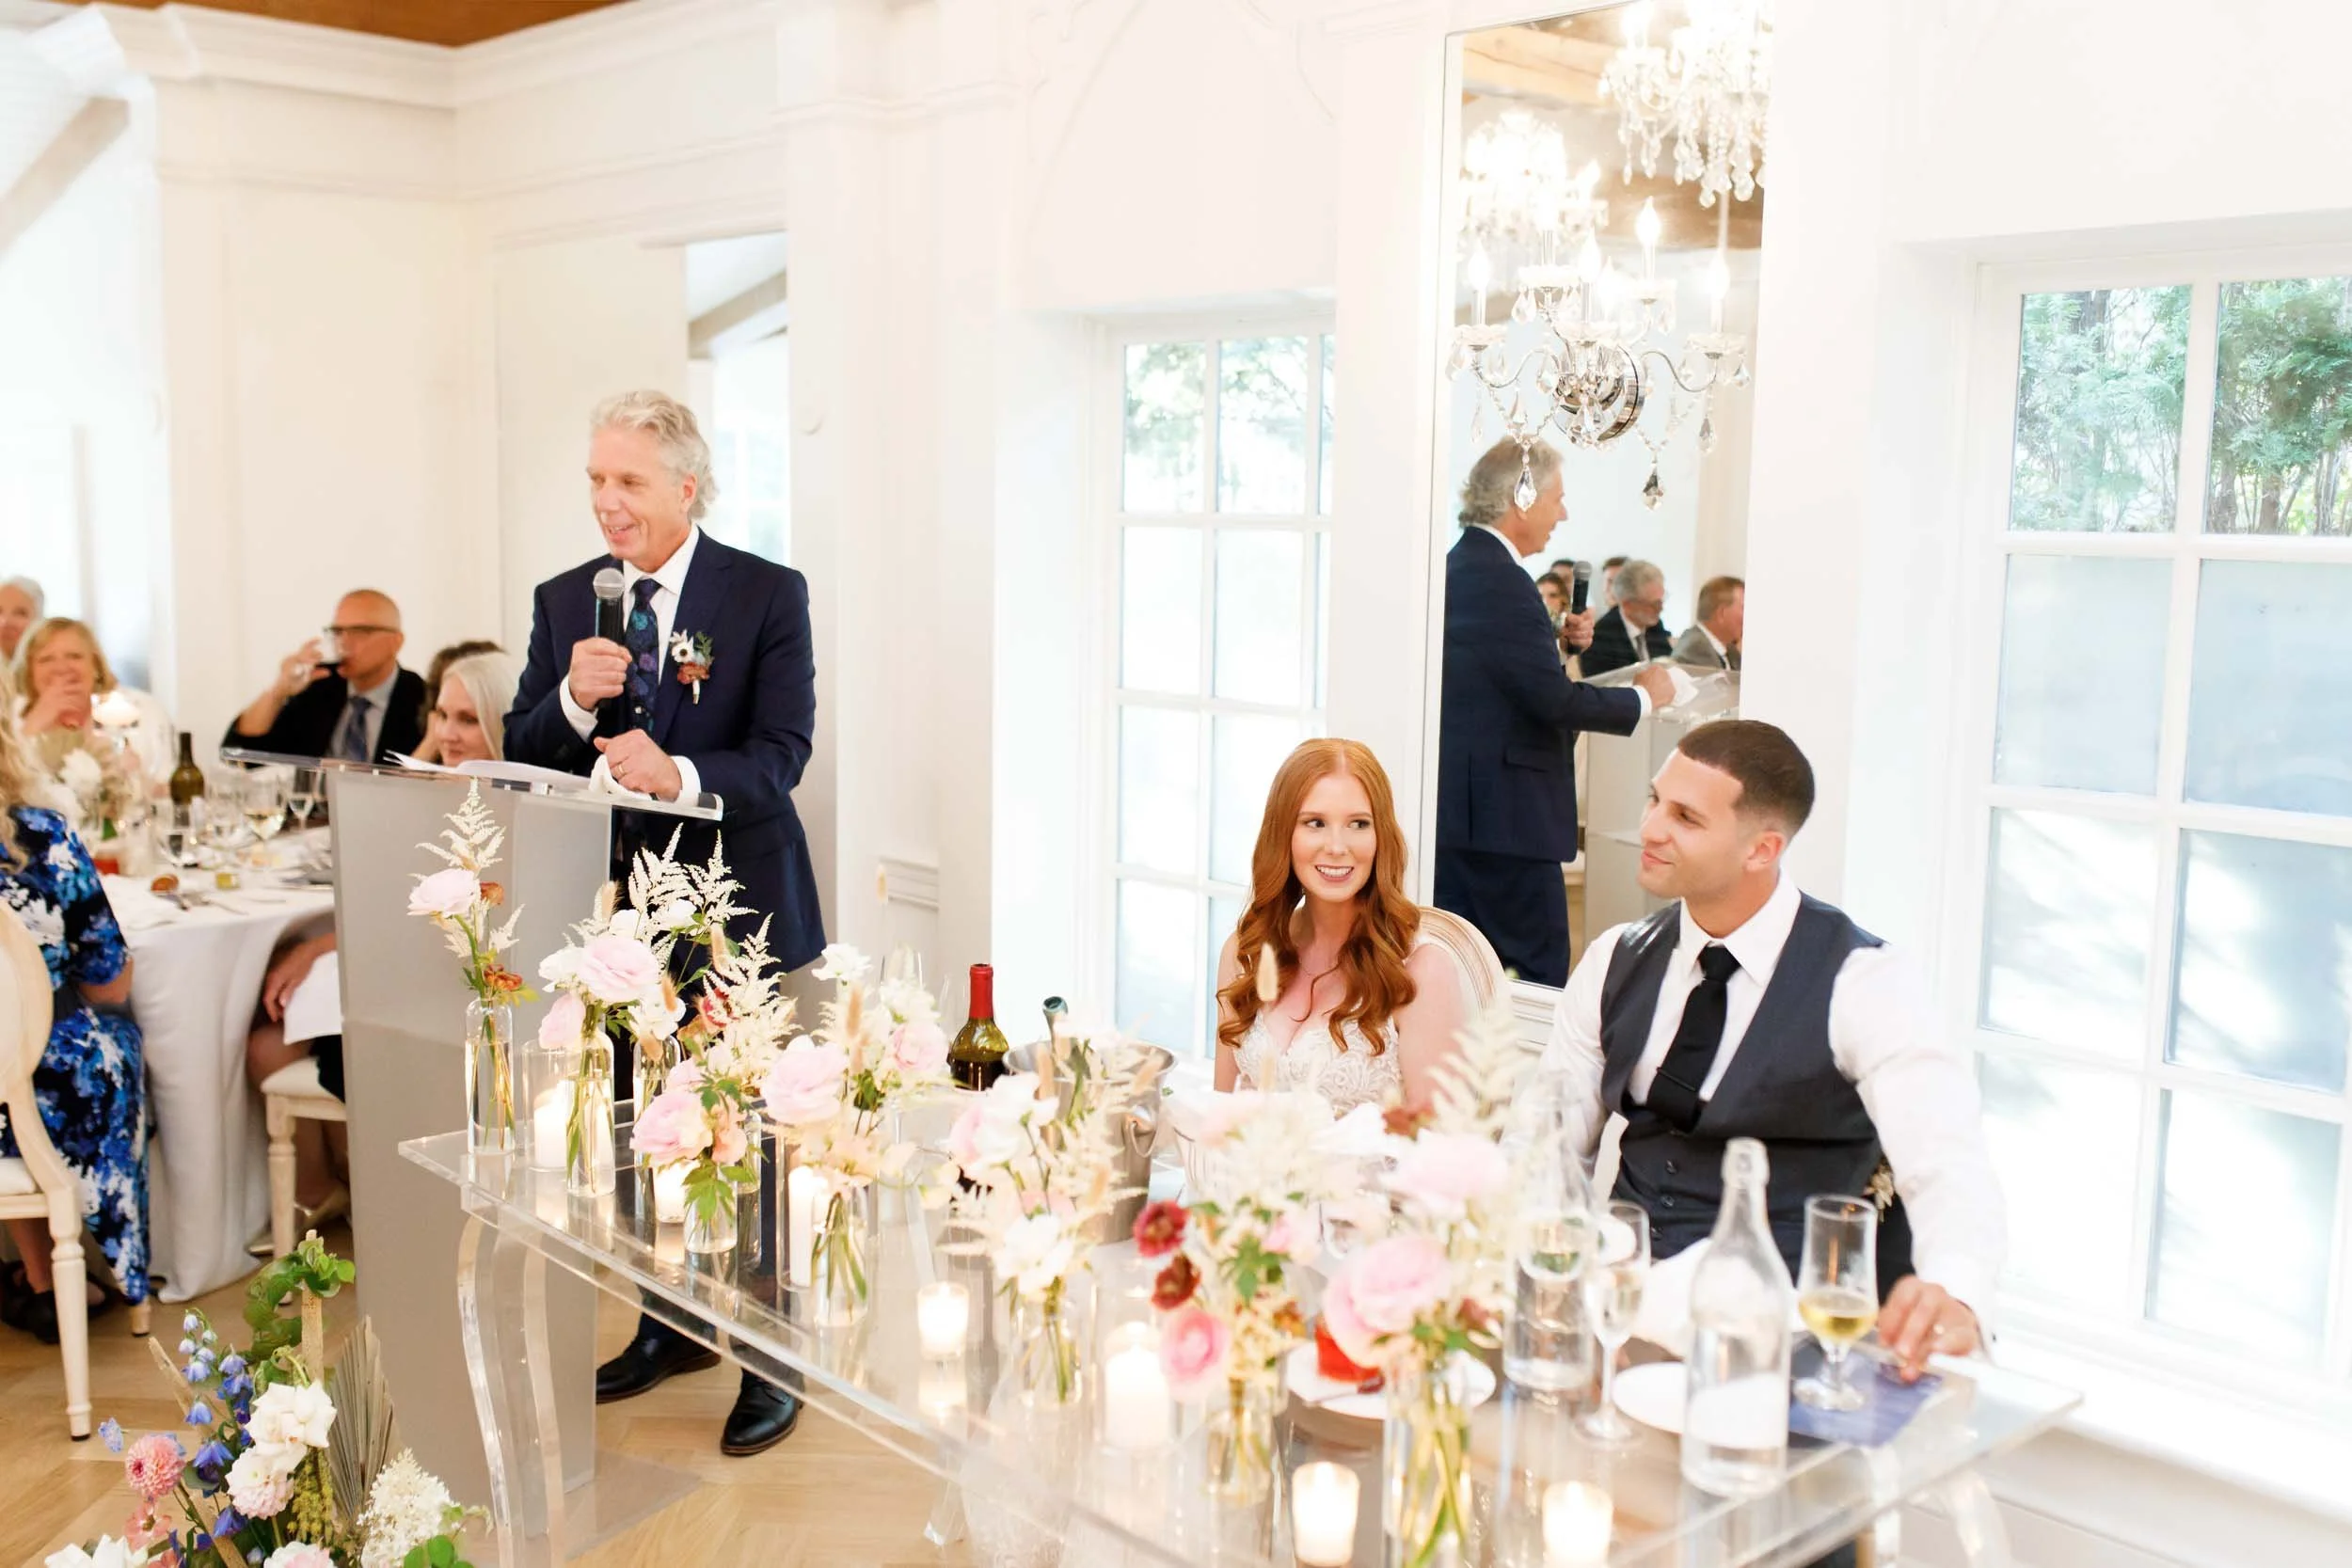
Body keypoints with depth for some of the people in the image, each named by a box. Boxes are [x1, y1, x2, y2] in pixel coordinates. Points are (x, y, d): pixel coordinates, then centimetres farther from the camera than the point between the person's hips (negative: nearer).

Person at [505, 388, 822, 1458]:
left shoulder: (769, 595, -7)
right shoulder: (564, 602, 6)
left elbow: (781, 754, -16)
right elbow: (520, 753, 4)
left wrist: (679, 774, -34)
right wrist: (572, 698, -17)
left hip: (739, 906, -4)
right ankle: (671, 1324, 36)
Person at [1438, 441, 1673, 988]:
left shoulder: (1458, 565, 13)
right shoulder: (1498, 579, -18)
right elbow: (1555, 698, -21)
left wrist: (1558, 641, 8)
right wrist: (1643, 696, -6)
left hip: (1456, 803, 10)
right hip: (1504, 810, -10)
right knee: (1538, 966, -3)